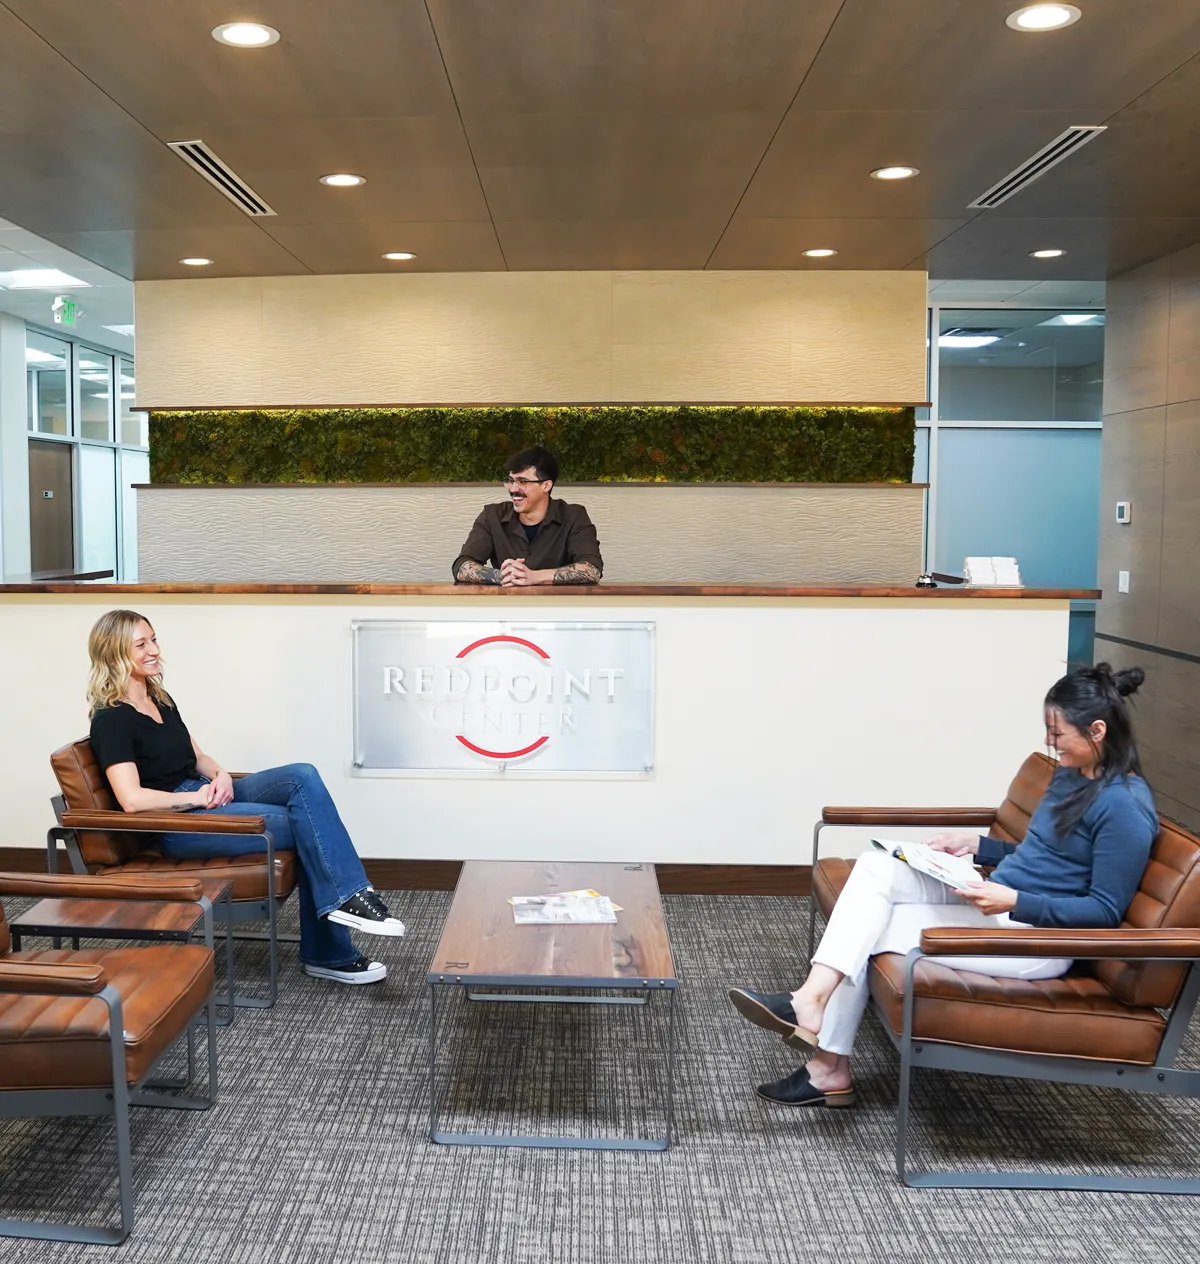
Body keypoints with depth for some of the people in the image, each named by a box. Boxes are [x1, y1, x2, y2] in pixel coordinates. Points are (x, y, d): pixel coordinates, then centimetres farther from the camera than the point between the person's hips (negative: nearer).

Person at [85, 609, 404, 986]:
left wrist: (220, 777, -1)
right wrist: (198, 797, -17)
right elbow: (132, 799, -21)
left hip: (203, 797, 8)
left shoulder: (161, 699, 15)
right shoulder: (111, 720, -11)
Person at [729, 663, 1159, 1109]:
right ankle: (813, 999, -22)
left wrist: (1015, 901, -24)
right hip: (996, 901, 9)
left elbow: (1105, 911, -17)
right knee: (877, 866, -13)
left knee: (870, 933, -14)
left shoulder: (1124, 807, -17)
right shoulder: (1070, 775, 11)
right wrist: (975, 845, 9)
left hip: (1037, 936, -9)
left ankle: (828, 1068, -2)